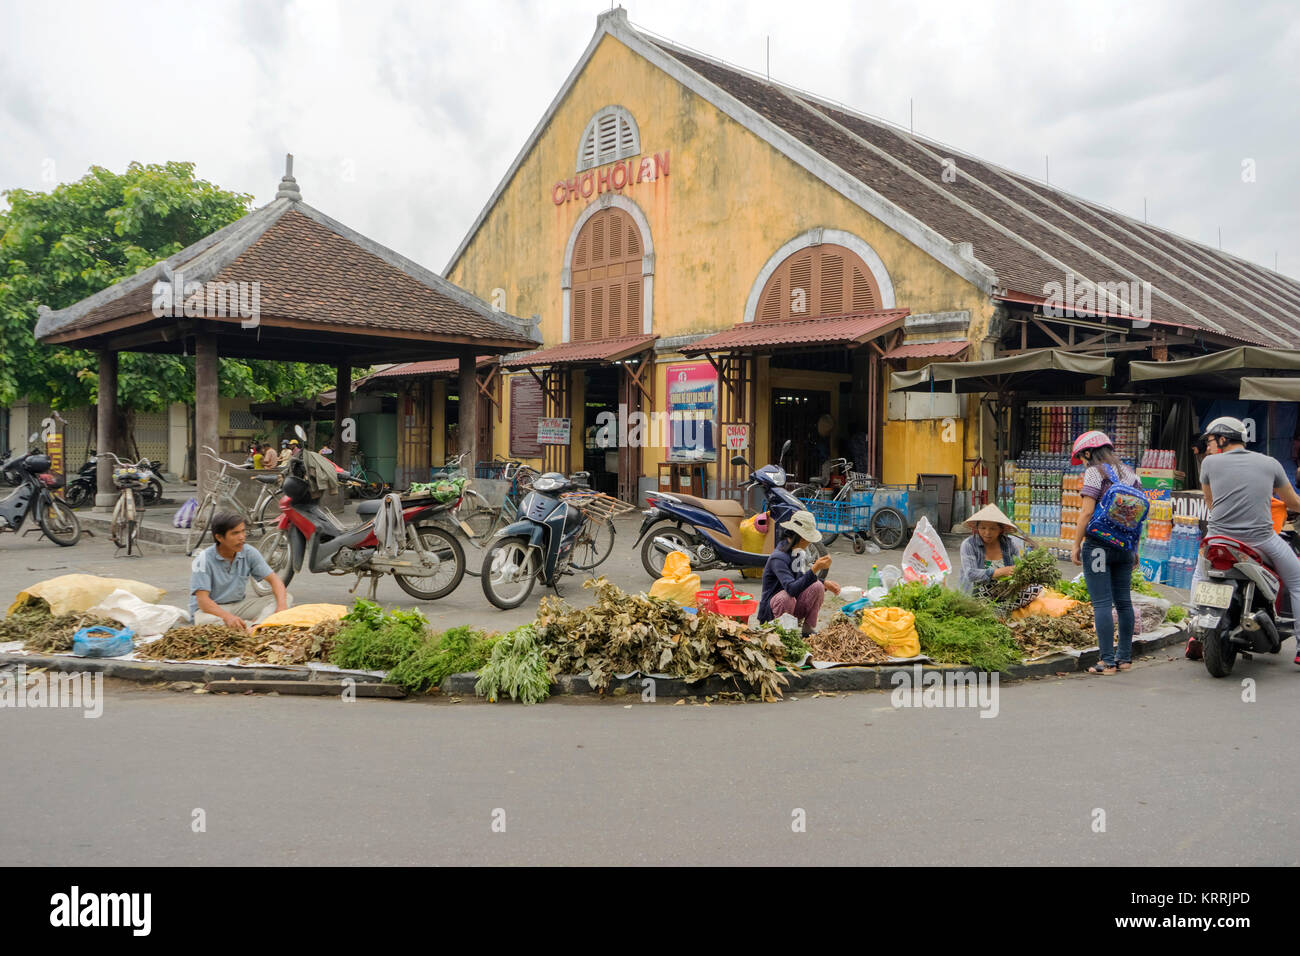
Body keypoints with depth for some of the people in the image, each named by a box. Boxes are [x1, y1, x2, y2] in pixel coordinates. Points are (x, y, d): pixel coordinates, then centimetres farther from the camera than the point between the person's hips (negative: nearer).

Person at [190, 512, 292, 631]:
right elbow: (202, 599, -24)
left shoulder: (249, 553, -5)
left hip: (237, 606, 5)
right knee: (205, 621, -42)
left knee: (286, 597, -15)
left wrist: (281, 607, -28)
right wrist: (227, 617, -42)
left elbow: (274, 579, -7)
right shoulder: (204, 559, -17)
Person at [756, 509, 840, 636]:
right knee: (787, 597, -38)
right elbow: (791, 589, -38)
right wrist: (815, 568, -45)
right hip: (771, 611, -8)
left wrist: (825, 584, -2)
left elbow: (801, 583, 15)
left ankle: (808, 630, -4)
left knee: (817, 587, -13)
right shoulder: (778, 558, -25)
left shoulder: (796, 552, 4)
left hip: (792, 607, 8)